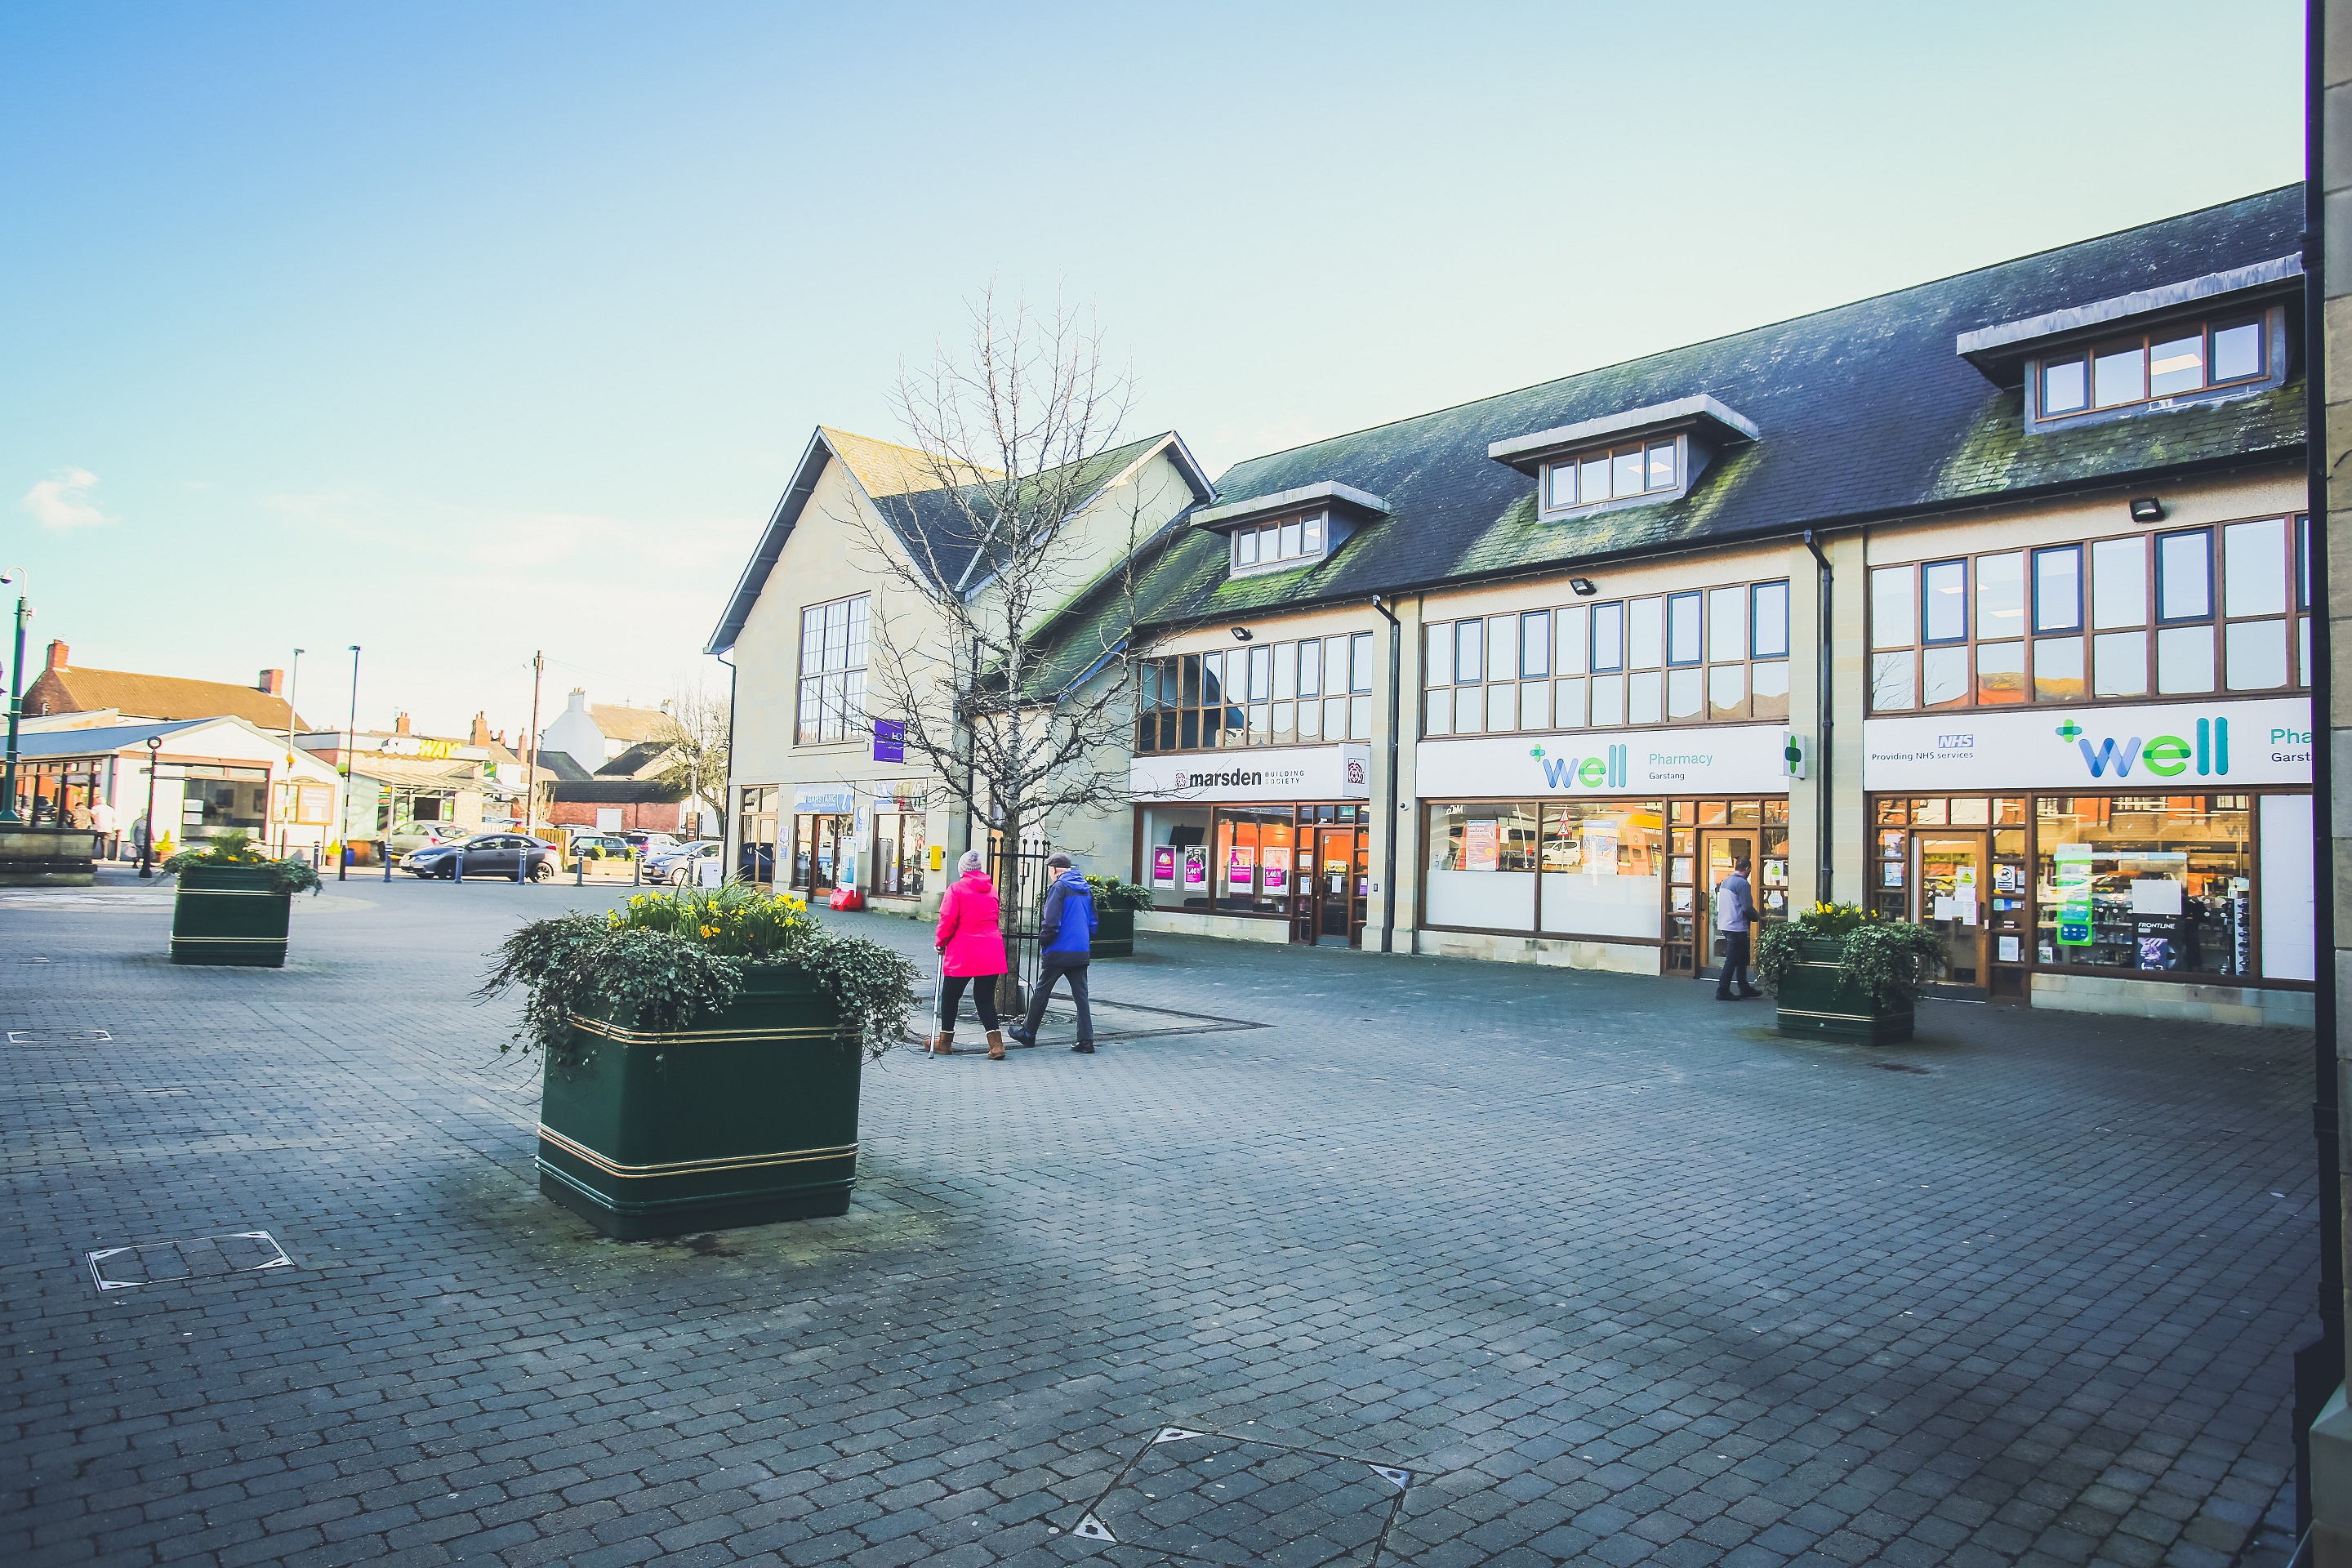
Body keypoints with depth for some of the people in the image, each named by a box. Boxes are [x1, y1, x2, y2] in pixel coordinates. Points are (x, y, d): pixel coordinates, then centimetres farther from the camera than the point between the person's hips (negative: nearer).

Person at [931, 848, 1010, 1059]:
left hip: (963, 954, -4)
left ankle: (945, 1041, 22)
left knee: (950, 996, 13)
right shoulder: (991, 889, 10)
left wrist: (940, 942, 5)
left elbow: (948, 920, -10)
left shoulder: (956, 888, -6)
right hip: (991, 954, 4)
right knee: (985, 998, 8)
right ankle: (996, 1044, -3)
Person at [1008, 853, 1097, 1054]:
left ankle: (1028, 1033, 22)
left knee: (1041, 992, 10)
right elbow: (1093, 923, 16)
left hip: (1058, 952, -6)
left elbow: (1051, 922, -18)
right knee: (1081, 996, 6)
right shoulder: (1086, 889, 11)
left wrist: (1043, 941, -3)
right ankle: (1086, 1041, 0)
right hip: (1081, 952, 6)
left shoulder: (1058, 888, -11)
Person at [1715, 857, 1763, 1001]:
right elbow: (1747, 908, -21)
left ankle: (1744, 988, 24)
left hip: (1725, 924, 9)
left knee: (1742, 958, 18)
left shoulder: (1726, 881, 12)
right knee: (1732, 959, -3)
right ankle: (1723, 991, 0)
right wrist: (1756, 917, 0)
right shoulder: (1742, 883, -15)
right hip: (1737, 927, -9)